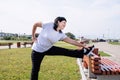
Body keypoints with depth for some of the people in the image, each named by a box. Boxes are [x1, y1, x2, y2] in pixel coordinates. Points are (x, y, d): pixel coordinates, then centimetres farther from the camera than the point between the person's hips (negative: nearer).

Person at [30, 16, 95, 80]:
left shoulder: (61, 34, -8)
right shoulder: (49, 25, -23)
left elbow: (72, 41, -5)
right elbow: (35, 24, -10)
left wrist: (84, 46, -6)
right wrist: (33, 37, -7)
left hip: (48, 49, 5)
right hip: (37, 50, -4)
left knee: (66, 52, -2)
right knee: (35, 70, 1)